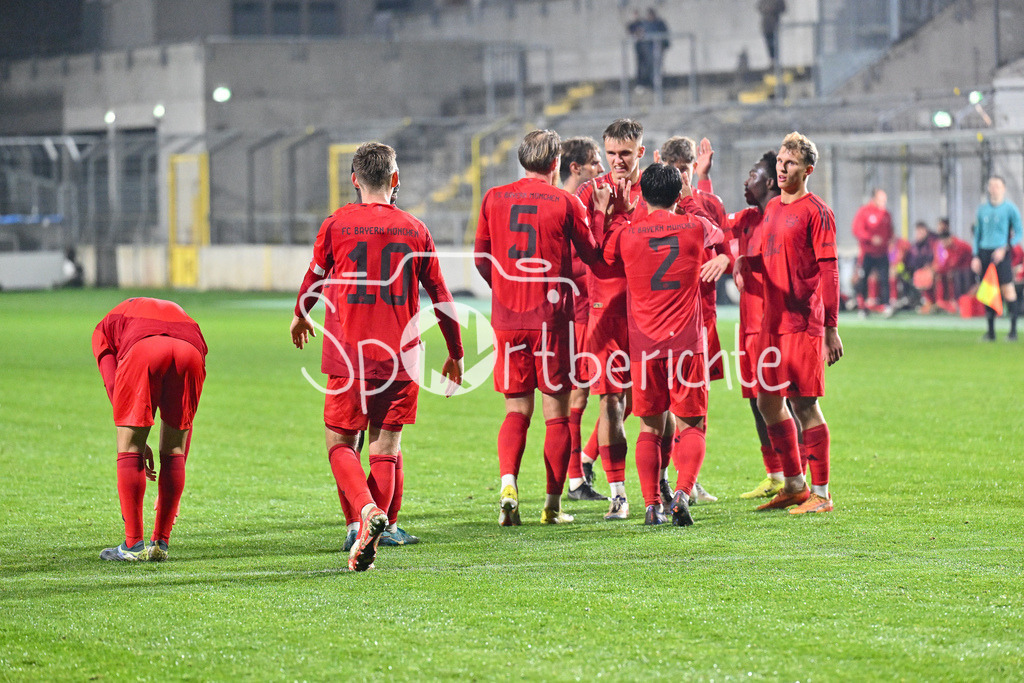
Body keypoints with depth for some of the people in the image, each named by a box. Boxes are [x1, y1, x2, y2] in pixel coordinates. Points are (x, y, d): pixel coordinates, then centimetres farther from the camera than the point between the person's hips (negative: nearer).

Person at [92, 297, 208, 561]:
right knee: (172, 452, 19)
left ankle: (133, 545, 9)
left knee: (128, 450, 10)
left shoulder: (105, 328, 36)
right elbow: (184, 419, 41)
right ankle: (161, 544, 19)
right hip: (190, 354, 3)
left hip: (143, 351, -3)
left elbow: (113, 386, 16)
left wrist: (138, 444, 16)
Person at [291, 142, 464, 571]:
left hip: (349, 354, -2)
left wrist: (300, 316, 36)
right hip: (400, 356, 2)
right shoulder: (414, 230, 5)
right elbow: (440, 297, 9)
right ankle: (369, 544, 0)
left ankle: (367, 509, -20)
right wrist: (455, 354, 20)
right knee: (386, 446, 7)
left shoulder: (336, 224, 0)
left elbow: (314, 278, 15)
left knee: (340, 443, 7)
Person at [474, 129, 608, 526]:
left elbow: (481, 258, 12)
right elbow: (592, 255, 6)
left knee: (516, 410, 9)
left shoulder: (494, 199, 5)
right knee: (556, 413, 6)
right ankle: (553, 504, 6)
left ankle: (508, 483, -14)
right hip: (551, 316, -3)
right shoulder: (565, 202, -4)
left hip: (507, 316, 3)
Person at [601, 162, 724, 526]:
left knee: (651, 427, 12)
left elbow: (605, 254, 19)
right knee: (690, 426, 6)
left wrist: (617, 210, 21)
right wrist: (689, 200, 31)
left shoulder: (627, 233, -3)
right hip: (687, 344, -1)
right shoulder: (694, 228, -1)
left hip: (644, 345, 1)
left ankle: (652, 504, 3)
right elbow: (717, 233, 23)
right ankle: (682, 492, -15)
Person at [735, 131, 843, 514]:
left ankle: (820, 494, -1)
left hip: (804, 324, -8)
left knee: (803, 403, -7)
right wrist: (743, 260, 3)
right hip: (773, 322, 8)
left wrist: (831, 328, -15)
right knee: (768, 402, 12)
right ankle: (793, 486, 25)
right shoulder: (772, 209, 15)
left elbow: (828, 272, -11)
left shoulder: (815, 211, -8)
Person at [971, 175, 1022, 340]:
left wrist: (1005, 249, -14)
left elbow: (1018, 234, -1)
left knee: (1007, 288, -9)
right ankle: (990, 330, 8)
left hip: (1001, 253, -4)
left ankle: (1013, 329, -7)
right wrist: (975, 256, 8)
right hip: (984, 251, 4)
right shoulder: (982, 209, 13)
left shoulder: (1010, 208, 0)